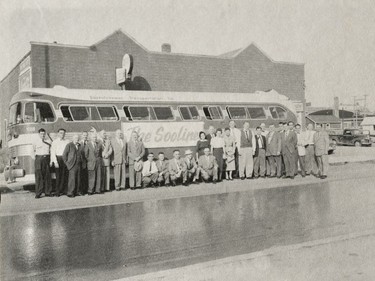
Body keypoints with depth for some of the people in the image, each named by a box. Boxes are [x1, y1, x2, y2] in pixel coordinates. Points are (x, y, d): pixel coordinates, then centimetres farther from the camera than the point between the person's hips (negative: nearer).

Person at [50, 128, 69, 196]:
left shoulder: (67, 142, 12)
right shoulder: (55, 142, 2)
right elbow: (52, 152, -2)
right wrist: (55, 162, -11)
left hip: (65, 159, 3)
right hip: (58, 158, -3)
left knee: (65, 175, 2)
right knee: (58, 176, -3)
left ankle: (65, 190, 10)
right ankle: (57, 191, 4)